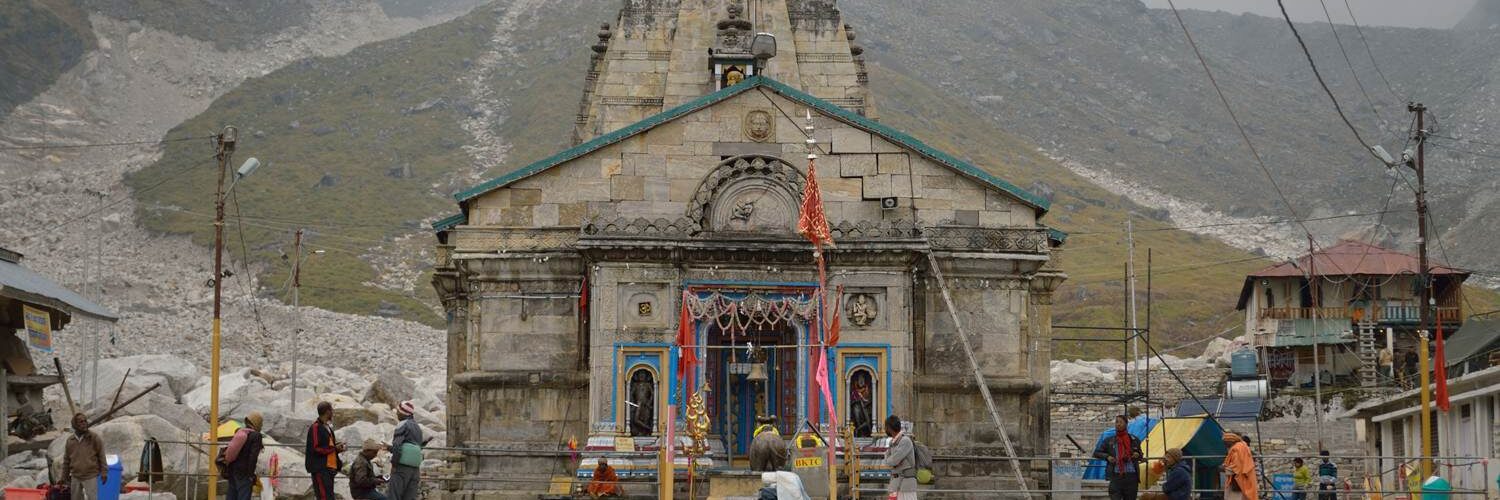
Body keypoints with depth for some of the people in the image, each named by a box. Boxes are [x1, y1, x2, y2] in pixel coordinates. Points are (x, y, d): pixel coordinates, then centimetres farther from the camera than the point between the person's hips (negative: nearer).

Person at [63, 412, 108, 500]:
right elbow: (66, 460, 12)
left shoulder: (94, 437, -5)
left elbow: (101, 455, -2)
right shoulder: (70, 440, 4)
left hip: (91, 476, -4)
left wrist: (104, 472, -5)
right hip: (75, 477, 4)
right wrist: (65, 477, 15)